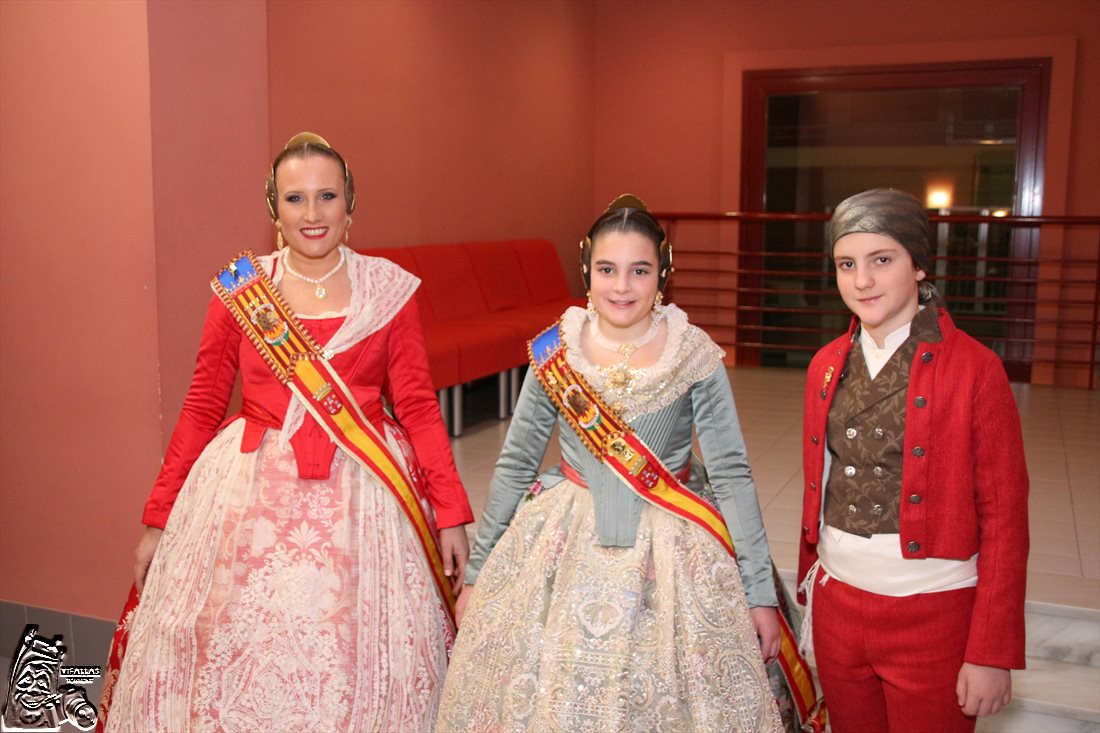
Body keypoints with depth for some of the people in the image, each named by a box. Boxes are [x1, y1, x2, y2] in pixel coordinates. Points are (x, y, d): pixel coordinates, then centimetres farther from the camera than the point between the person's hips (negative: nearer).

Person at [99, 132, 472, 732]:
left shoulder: (389, 290, 1)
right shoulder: (238, 291, 2)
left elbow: (418, 408, 1)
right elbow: (200, 411, 5)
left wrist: (451, 513, -3)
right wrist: (158, 519, 5)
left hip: (360, 499, 0)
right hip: (253, 496, 1)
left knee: (353, 669, 4)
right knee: (241, 664, 6)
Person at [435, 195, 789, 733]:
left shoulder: (696, 357, -8)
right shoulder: (553, 352, -4)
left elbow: (731, 474, -5)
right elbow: (514, 466, 3)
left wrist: (759, 590, -6)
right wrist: (477, 571, 7)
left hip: (667, 556, -1)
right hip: (563, 549, 1)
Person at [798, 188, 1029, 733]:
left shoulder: (975, 369, -12)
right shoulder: (827, 365, 4)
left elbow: (1004, 519, -11)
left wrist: (992, 652, -11)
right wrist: (810, 584, 13)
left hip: (932, 619, -4)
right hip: (836, 605, 5)